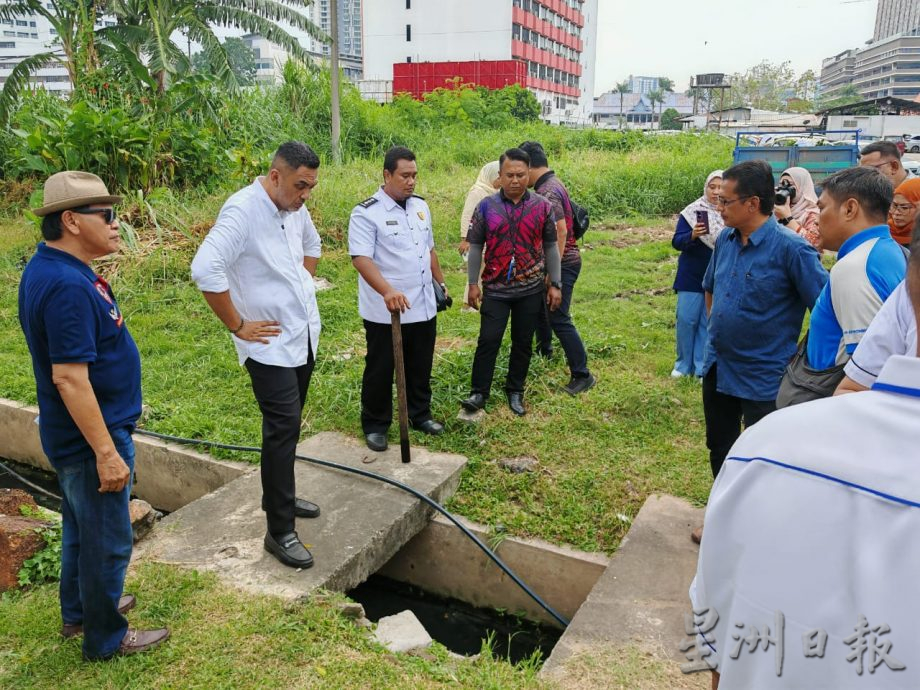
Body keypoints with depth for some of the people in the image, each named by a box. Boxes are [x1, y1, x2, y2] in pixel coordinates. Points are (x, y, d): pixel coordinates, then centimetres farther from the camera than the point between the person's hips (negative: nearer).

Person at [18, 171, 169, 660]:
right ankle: (106, 638, 26)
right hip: (92, 437, -10)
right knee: (107, 541, 7)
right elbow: (70, 379, -29)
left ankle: (79, 610, 44)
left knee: (81, 525, 25)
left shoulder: (49, 268, 5)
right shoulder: (68, 286, -27)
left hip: (73, 435, 10)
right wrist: (106, 453, -26)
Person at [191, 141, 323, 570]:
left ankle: (279, 496, 36)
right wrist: (238, 326, -22)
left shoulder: (295, 207, 5)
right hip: (270, 342, -8)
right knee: (283, 429, -8)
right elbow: (205, 270, -30)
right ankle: (279, 532, 2)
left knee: (287, 425, 18)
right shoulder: (243, 210, -20)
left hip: (304, 334, 8)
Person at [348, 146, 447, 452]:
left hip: (423, 307, 6)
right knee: (380, 369, 6)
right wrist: (387, 291, -37)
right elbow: (361, 258, -24)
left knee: (420, 367, 17)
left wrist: (440, 281, 21)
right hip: (384, 311, -6)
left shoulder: (420, 206, 9)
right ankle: (375, 425, 21)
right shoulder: (366, 212, -14)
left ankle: (420, 414, 35)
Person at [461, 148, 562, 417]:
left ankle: (515, 391, 25)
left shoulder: (543, 207, 0)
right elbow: (476, 247, 2)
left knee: (523, 342, 10)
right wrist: (473, 283, -1)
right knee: (488, 340, -2)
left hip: (531, 290, 1)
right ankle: (479, 393, 10)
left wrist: (555, 284, 2)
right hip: (495, 289, -1)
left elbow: (550, 248, 5)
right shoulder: (486, 207, -2)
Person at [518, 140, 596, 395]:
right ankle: (544, 349, 45)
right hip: (558, 261, 10)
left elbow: (561, 232, -27)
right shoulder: (552, 183, 10)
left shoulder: (547, 192, -21)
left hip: (562, 263, -10)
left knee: (559, 319, -7)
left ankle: (582, 375, -1)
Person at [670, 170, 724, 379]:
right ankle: (683, 364, 18)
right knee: (686, 320, 1)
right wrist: (692, 235, -27)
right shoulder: (692, 211, -4)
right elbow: (676, 242, -10)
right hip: (691, 277, 0)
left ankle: (702, 367, 15)